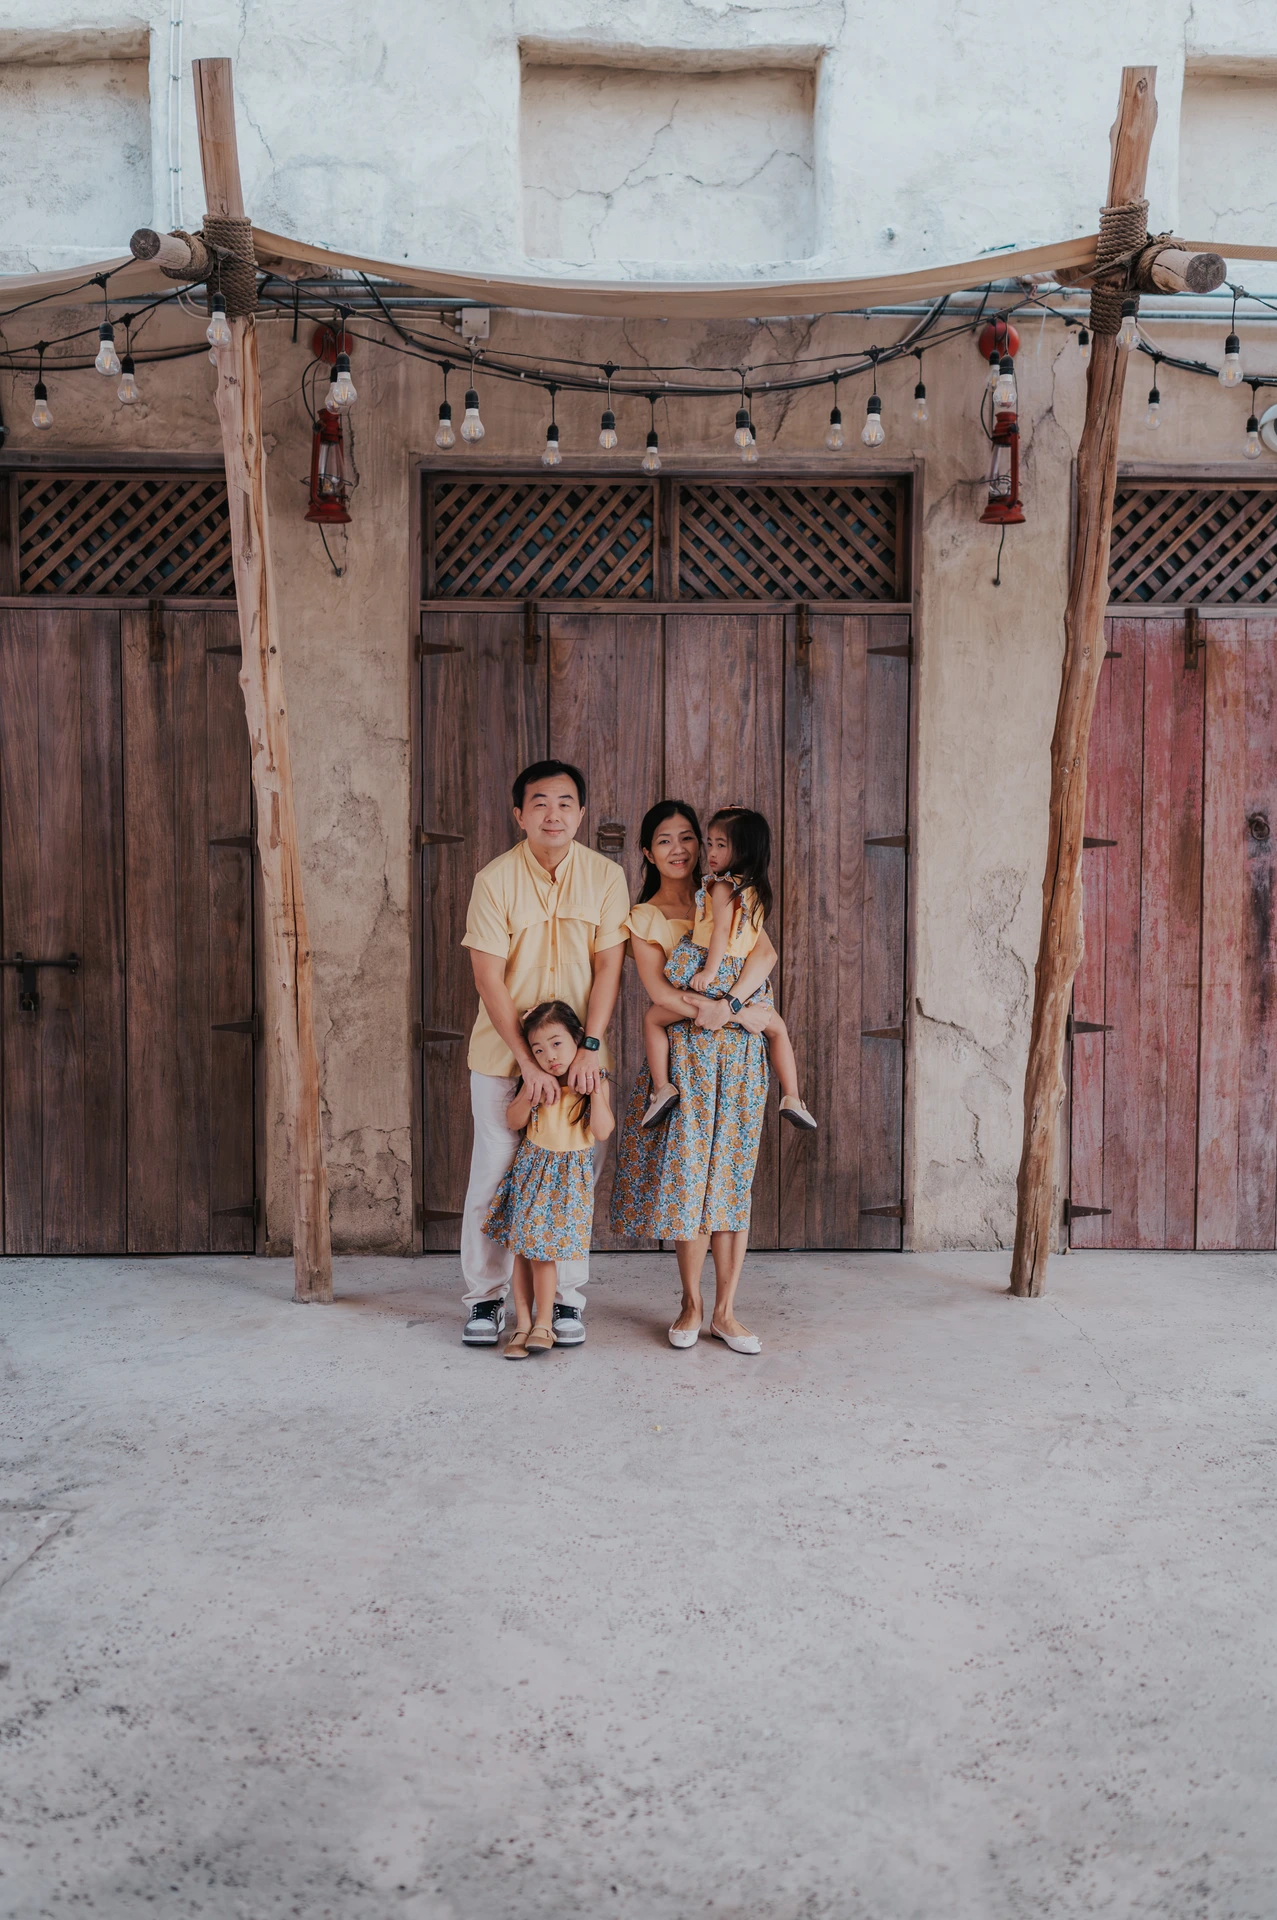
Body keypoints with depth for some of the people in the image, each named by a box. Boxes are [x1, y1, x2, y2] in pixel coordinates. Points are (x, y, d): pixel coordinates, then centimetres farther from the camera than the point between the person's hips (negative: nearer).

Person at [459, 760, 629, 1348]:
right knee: (493, 1175, 3)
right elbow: (489, 979, -12)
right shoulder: (495, 879, -10)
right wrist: (528, 1063, -17)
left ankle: (566, 1298, 19)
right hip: (503, 1053, -1)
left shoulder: (605, 876, -4)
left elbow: (608, 966, -5)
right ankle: (485, 1298, 17)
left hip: (578, 1053, 2)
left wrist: (590, 1046, -15)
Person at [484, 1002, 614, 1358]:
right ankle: (523, 1325, 9)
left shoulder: (593, 1081, -4)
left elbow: (602, 1131, -11)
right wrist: (529, 1092, -14)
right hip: (531, 1170, 3)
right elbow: (513, 1121, 2)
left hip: (569, 1175, -3)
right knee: (522, 1248, 2)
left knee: (542, 1250, -7)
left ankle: (543, 1323, 6)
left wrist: (597, 1092, -20)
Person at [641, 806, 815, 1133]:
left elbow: (722, 929, -22)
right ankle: (792, 1098, 18)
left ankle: (662, 1087, -2)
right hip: (743, 983, 7)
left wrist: (709, 971, -22)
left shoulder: (722, 885, -12)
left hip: (711, 979, -6)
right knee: (777, 1029, 28)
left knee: (653, 1018, 11)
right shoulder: (756, 889, 11)